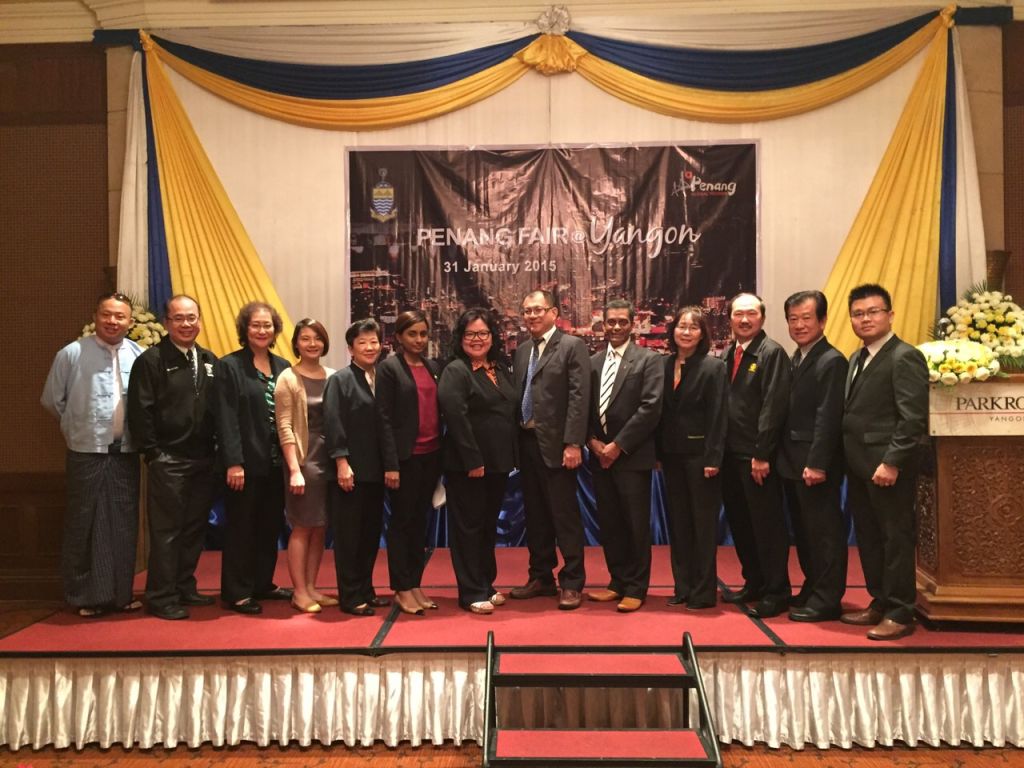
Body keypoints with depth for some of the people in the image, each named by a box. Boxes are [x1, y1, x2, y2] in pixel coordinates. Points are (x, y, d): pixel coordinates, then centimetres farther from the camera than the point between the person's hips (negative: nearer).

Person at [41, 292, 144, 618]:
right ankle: (84, 596, 18)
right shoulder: (72, 354, -5)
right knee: (85, 525, 5)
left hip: (126, 453, 3)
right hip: (87, 453, -2)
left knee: (124, 525, 10)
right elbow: (52, 400, 4)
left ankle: (120, 593, 22)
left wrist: (140, 433, 6)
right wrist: (79, 427, 9)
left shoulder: (140, 356, 1)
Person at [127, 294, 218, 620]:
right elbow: (140, 412, -10)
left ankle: (184, 587, 26)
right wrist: (153, 453, -11)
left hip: (203, 460, 6)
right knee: (166, 531, 1)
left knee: (194, 528, 13)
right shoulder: (151, 360, -7)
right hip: (168, 462, -5)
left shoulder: (210, 361, 10)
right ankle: (161, 597, 10)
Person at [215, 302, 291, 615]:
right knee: (240, 528, 4)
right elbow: (226, 419, -11)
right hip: (246, 462, -5)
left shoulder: (282, 367, 10)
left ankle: (262, 584, 27)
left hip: (276, 462, 5)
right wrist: (233, 462, -17)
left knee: (270, 526, 13)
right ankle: (236, 593, 14)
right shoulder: (229, 366, -5)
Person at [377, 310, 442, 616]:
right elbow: (384, 418, -10)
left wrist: (443, 453, 7)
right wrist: (391, 464, -15)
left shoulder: (433, 367, 11)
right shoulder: (389, 367, -5)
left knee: (420, 521, 12)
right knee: (402, 521, 3)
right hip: (406, 457, -5)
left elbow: (440, 411, 13)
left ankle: (415, 585, 21)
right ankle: (401, 589, 13)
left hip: (431, 455, 5)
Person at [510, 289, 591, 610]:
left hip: (556, 444, -6)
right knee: (535, 515, 14)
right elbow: (519, 396, 13)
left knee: (565, 516, 0)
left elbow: (579, 397, -12)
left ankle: (571, 583, 11)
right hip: (527, 442, 7)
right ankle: (541, 577, 26)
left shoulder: (572, 346, -5)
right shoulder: (522, 351, 15)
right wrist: (515, 441, 6)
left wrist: (573, 443, -18)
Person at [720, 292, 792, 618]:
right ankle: (754, 583, 29)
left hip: (757, 456, -7)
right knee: (739, 522, 15)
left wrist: (761, 454, -18)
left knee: (767, 524, 2)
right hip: (730, 454, 7)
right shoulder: (727, 354, 12)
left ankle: (777, 592, 14)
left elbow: (773, 407, -16)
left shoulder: (772, 353, -9)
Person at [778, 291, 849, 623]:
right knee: (803, 531, 16)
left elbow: (828, 418, -19)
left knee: (824, 532, 0)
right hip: (793, 463, 9)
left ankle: (826, 600, 9)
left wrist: (817, 464, -22)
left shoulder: (831, 361, -13)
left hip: (816, 463, -9)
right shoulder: (795, 359, 14)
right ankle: (812, 590, 28)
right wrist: (784, 458, 10)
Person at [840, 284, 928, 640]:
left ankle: (899, 613, 11)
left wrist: (891, 463, -22)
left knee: (896, 537, 1)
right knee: (868, 538, 14)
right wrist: (849, 461, 9)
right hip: (860, 466, 9)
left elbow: (913, 419, -18)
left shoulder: (905, 357, -11)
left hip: (888, 468, -8)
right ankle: (880, 603, 26)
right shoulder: (856, 359, 16)